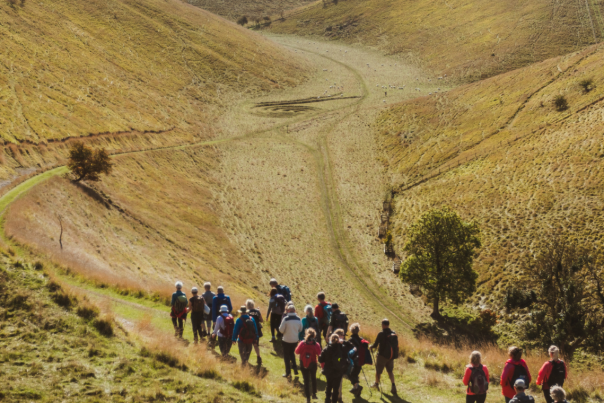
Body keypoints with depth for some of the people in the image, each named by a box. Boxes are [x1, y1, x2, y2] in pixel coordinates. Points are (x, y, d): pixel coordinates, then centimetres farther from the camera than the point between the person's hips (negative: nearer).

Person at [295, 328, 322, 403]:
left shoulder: (302, 343, -15)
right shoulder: (316, 345, -18)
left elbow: (297, 351, -5)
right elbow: (319, 353, -11)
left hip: (303, 365, 0)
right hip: (313, 365, 0)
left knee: (306, 380, 11)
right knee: (313, 378, 27)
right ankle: (314, 394, 35)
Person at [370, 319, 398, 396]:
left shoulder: (381, 334, -16)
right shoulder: (394, 334, 0)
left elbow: (375, 345, -12)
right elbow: (396, 345, 7)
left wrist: (371, 347, 9)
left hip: (382, 355, -5)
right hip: (391, 356, 5)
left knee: (378, 370, 16)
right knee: (390, 371, 17)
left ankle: (376, 383, 35)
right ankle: (393, 385, 2)